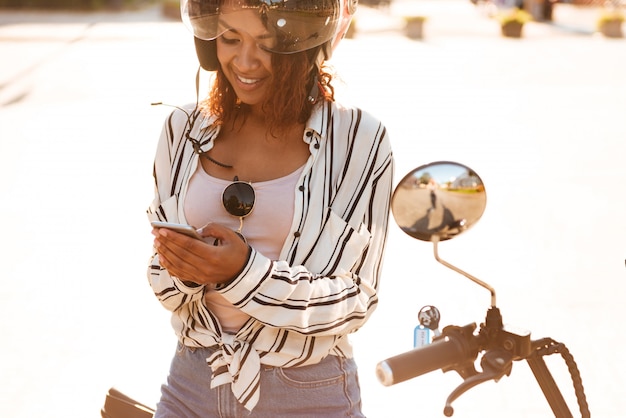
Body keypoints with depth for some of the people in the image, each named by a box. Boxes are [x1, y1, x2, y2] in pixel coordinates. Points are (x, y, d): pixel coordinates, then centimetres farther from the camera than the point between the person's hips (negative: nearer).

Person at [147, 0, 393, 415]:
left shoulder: (358, 139, -13)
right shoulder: (184, 129, -1)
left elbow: (356, 300, -13)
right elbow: (166, 286, 3)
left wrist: (245, 273, -25)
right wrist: (186, 270, -19)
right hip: (192, 383, 3)